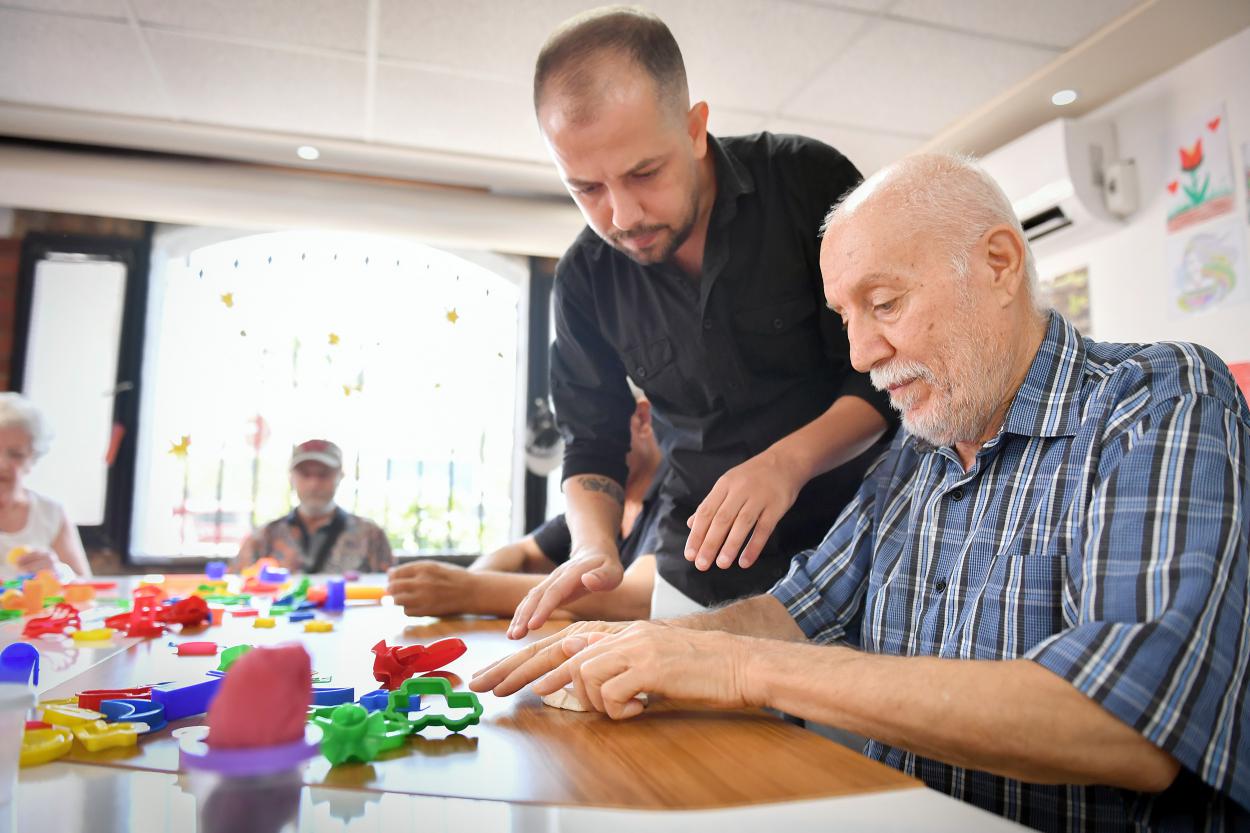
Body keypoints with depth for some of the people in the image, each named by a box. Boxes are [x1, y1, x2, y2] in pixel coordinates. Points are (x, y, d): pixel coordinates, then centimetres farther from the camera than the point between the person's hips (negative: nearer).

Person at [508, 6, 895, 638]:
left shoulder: (810, 181, -13)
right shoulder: (585, 277, -3)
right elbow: (591, 447, 3)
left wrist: (791, 458, -29)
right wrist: (594, 550, -16)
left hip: (848, 538, -2)